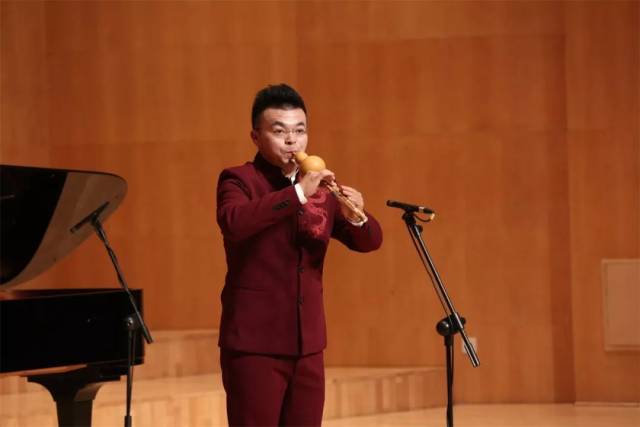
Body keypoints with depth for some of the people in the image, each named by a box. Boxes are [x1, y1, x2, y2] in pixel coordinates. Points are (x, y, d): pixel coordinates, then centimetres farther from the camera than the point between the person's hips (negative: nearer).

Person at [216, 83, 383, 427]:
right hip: (254, 343, -6)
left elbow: (369, 241, 8)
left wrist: (356, 216, -14)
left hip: (307, 343, 6)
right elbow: (233, 222, -26)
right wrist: (297, 193, -31)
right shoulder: (238, 180, -4)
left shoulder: (321, 190, 12)